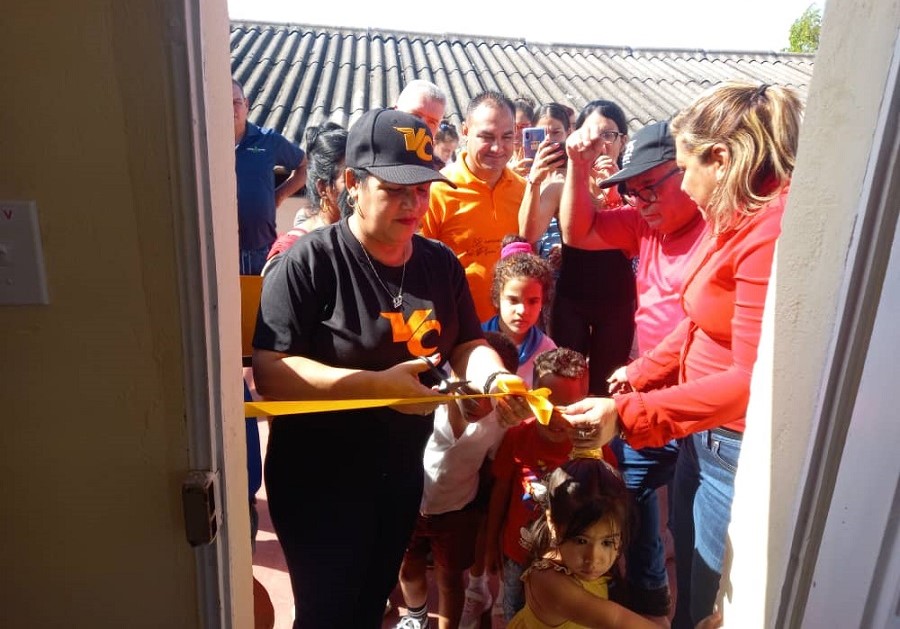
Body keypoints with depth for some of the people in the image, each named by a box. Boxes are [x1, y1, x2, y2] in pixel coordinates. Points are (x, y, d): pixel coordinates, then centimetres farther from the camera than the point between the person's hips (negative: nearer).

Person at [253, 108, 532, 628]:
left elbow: (467, 343, 3)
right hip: (320, 483, -5)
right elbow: (269, 372, -24)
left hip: (402, 474, 6)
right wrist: (376, 384, -32)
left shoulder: (440, 263, 0)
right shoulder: (311, 261, -19)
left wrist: (493, 378, -20)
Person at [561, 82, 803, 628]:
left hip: (738, 446, -9)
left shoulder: (772, 233, -25)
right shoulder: (735, 217, 5)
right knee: (685, 578, 26)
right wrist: (640, 375, 7)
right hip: (702, 429, 9)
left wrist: (628, 413, -28)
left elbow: (752, 380, -28)